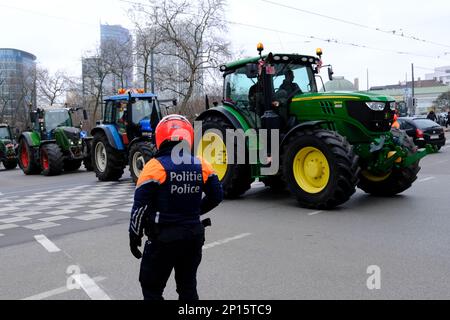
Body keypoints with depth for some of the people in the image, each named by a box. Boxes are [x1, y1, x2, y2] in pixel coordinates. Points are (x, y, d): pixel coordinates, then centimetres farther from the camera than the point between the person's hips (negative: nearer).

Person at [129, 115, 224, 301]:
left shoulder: (156, 166, -13)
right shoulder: (201, 166, -1)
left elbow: (140, 206, -14)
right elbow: (216, 196, 6)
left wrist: (134, 236, -1)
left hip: (164, 237, -4)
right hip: (194, 235, 5)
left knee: (152, 288, 12)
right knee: (188, 286, 20)